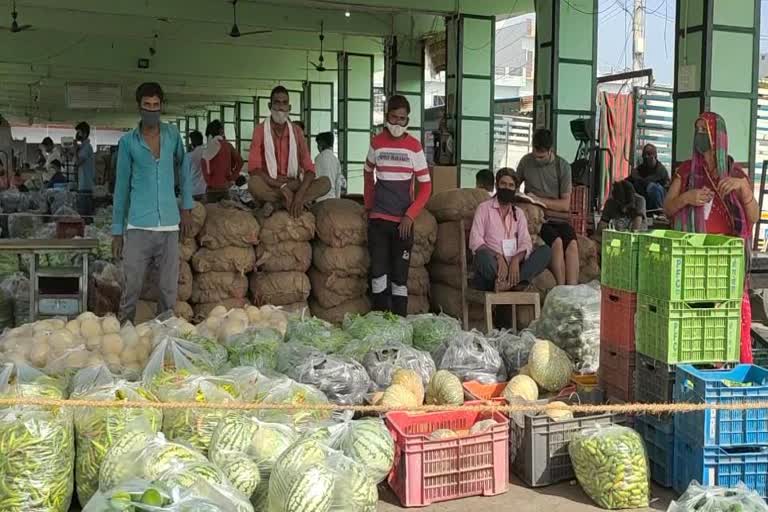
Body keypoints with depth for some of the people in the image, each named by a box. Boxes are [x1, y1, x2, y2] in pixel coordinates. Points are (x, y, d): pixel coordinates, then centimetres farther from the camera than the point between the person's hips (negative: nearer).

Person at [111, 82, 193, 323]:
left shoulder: (172, 134, 7)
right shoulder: (128, 141, 2)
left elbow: (183, 168, 20)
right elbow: (122, 187, 6)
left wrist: (186, 207, 14)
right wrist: (117, 231, 5)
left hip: (169, 224, 2)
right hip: (138, 226, -2)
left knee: (169, 291, 5)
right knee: (132, 289, -1)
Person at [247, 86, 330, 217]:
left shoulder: (297, 131, 4)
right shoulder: (260, 130, -4)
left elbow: (309, 168, -5)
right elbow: (254, 169, -14)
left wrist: (300, 194, -25)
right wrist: (281, 186, -26)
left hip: (293, 185, 4)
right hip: (269, 186, -4)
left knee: (325, 182, -21)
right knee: (254, 183, -37)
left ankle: (276, 202, -23)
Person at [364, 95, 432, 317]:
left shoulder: (414, 146, -1)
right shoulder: (376, 143, 5)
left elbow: (426, 185, 1)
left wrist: (410, 216, -7)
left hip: (403, 221, -1)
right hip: (378, 219, 1)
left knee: (399, 277, 1)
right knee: (378, 274, -2)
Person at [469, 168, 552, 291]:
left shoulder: (519, 213, 21)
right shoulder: (484, 208, 8)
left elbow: (525, 242, 6)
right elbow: (475, 241, -6)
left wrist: (516, 259, -18)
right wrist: (498, 258, -22)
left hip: (513, 264, 4)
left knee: (546, 251, -19)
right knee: (484, 255, -38)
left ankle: (508, 282, -36)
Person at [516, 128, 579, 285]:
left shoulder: (562, 166, 3)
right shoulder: (526, 162, 7)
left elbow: (565, 204, -1)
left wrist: (538, 200, -9)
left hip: (558, 218, 1)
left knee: (572, 243, -30)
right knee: (557, 242, -31)